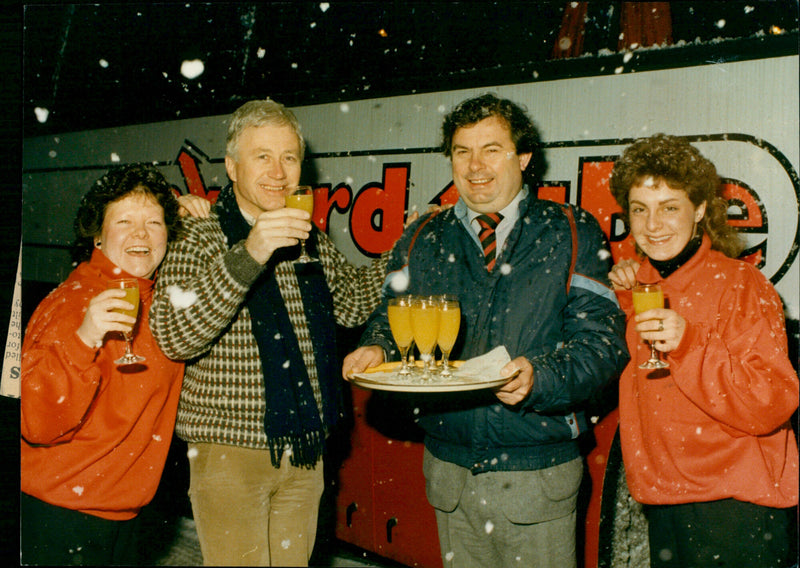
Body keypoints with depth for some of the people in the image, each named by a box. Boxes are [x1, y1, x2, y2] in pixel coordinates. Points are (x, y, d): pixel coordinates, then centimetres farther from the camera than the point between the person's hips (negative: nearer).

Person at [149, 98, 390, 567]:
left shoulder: (312, 239, 9)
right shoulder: (202, 238, -9)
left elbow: (350, 306, 21)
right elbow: (173, 339, -24)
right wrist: (247, 256, -33)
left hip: (305, 451, 5)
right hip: (230, 451, -5)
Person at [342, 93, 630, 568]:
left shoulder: (573, 235, -1)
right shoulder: (423, 240, 9)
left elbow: (601, 341, -9)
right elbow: (392, 319, 9)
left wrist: (540, 376, -27)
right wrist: (377, 350, -14)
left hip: (538, 475, -2)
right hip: (450, 472, 3)